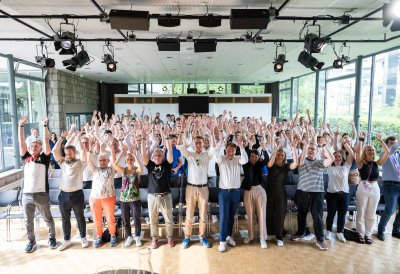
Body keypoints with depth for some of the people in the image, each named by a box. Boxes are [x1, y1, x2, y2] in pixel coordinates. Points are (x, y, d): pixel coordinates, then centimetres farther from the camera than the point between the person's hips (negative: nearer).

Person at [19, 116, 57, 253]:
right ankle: (31, 241, 31)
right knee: (28, 221, 14)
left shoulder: (44, 158, -2)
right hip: (26, 195, 4)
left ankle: (52, 238, 28)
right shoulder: (26, 157, 8)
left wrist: (45, 125, -11)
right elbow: (21, 142, 4)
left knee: (48, 219, 11)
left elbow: (46, 141, -9)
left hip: (42, 194, -3)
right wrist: (21, 125, -1)